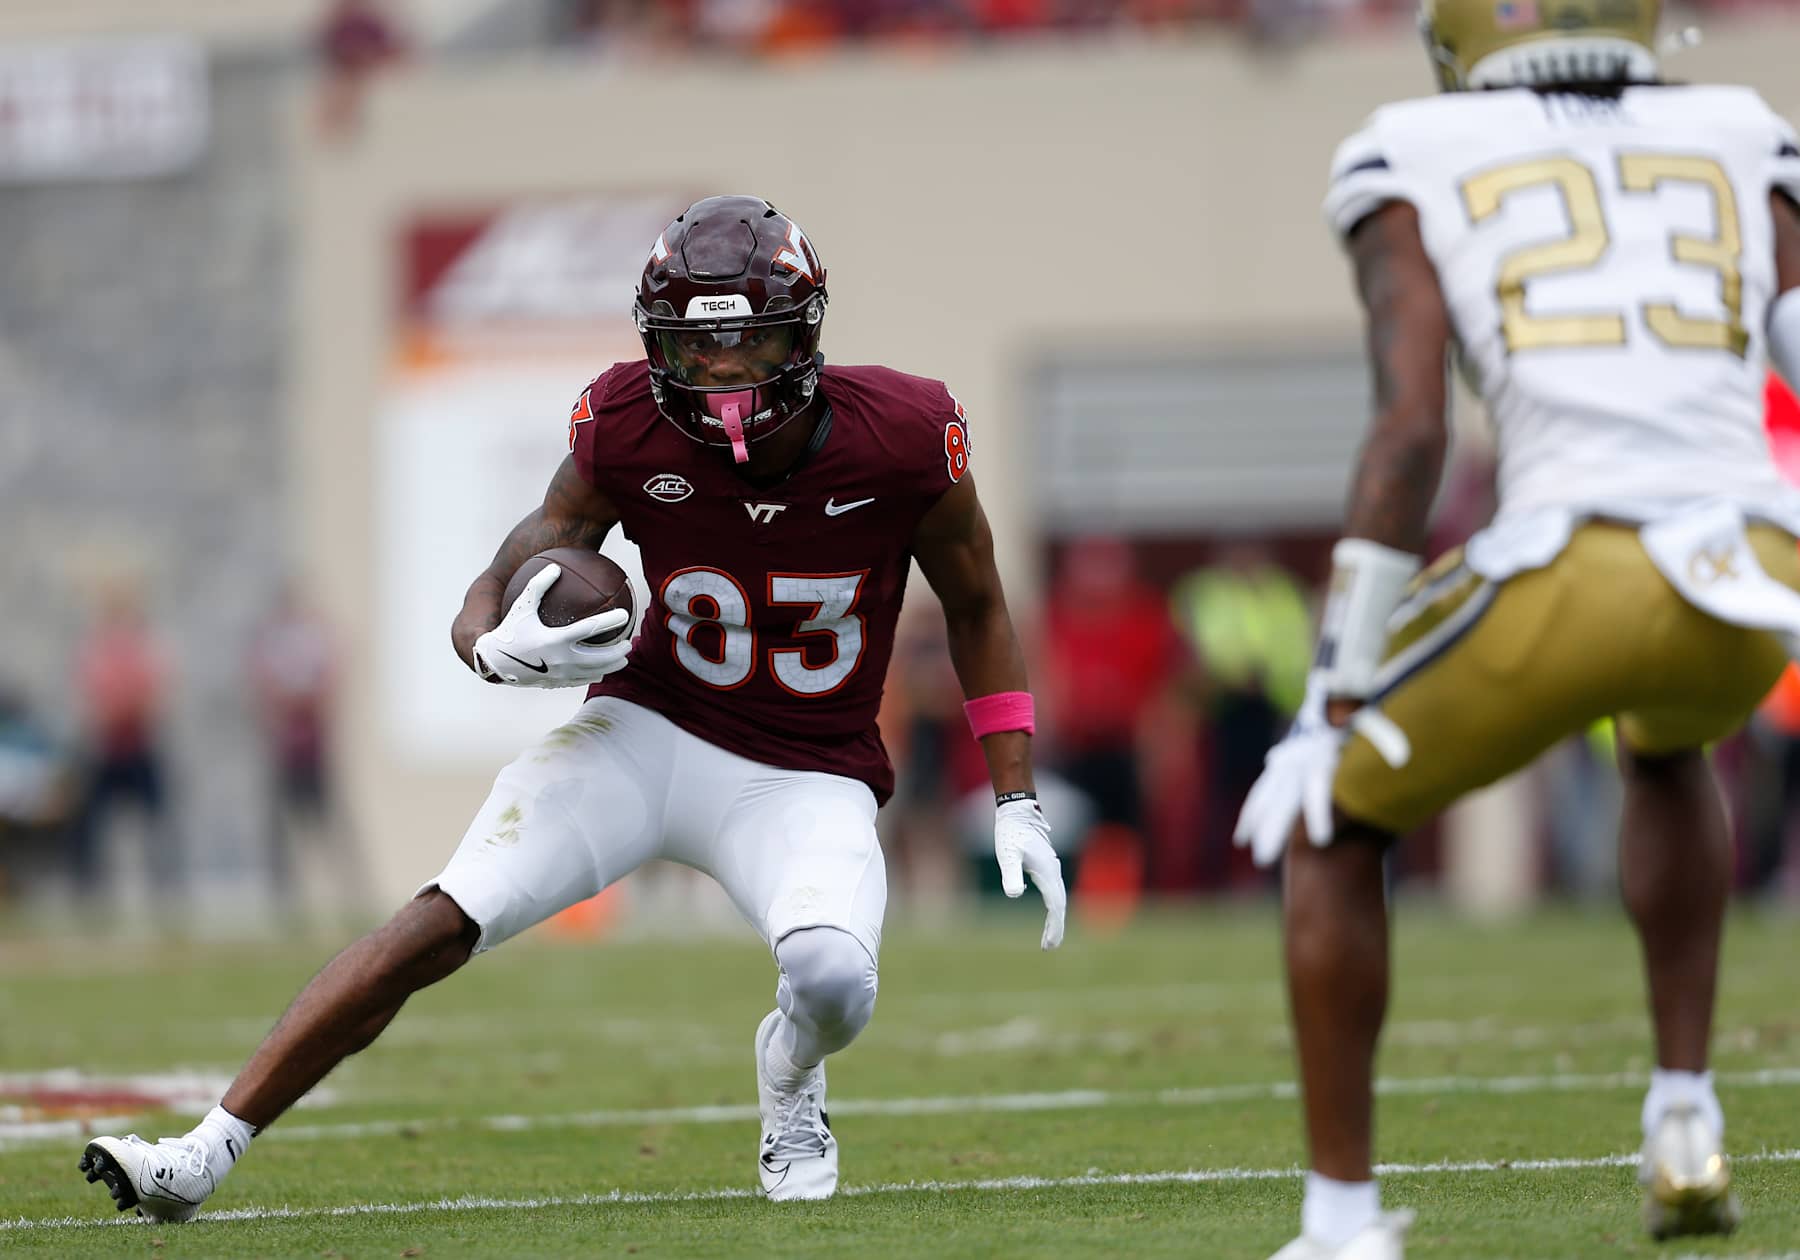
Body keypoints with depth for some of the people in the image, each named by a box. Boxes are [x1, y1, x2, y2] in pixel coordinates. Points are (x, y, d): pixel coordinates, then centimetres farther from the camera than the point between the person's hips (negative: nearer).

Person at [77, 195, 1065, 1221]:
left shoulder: (903, 439, -17)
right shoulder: (630, 431, -14)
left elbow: (977, 608, 1)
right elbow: (506, 584, -4)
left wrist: (1018, 803, -2)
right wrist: (498, 647, -30)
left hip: (804, 780, -1)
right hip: (649, 732, 1)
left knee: (834, 981, -31)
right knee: (440, 923, -16)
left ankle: (791, 1083, 9)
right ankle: (207, 1153, -11)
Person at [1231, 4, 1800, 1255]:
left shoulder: (1418, 174, 13)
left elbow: (1409, 432, 0)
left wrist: (1332, 706, 2)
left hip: (1573, 575, -4)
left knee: (1330, 820, 22)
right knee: (1666, 744, 41)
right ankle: (1685, 1121, 29)